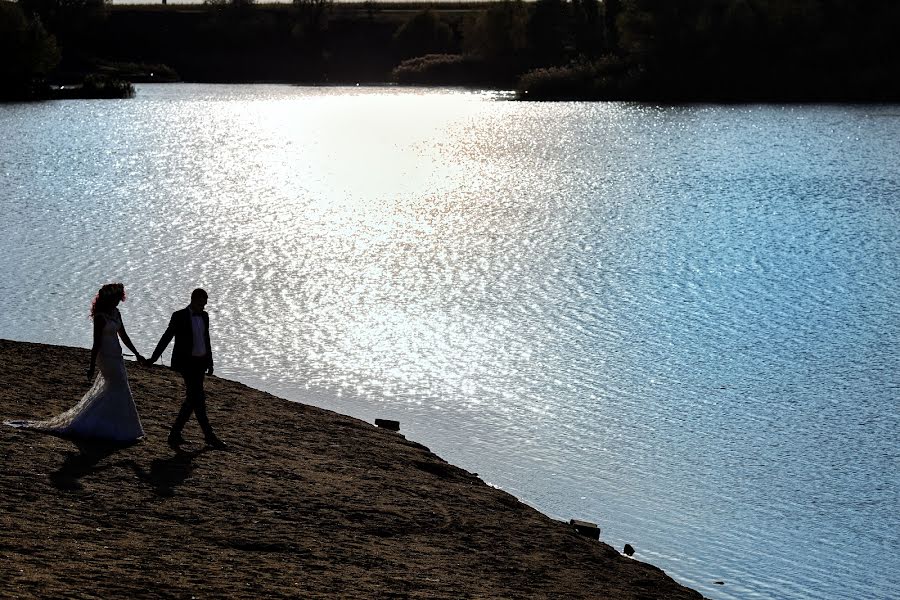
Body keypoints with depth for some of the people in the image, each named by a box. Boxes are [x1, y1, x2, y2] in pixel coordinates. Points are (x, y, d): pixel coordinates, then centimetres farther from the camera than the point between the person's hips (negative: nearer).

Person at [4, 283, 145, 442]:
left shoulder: (116, 313, 10)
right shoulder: (100, 317, -15)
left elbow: (123, 336, 18)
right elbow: (97, 343, -16)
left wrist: (137, 354, 19)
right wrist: (92, 366, -16)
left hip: (116, 356, 9)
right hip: (107, 356, -9)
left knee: (110, 391, 13)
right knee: (119, 390, -7)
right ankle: (121, 429, 0)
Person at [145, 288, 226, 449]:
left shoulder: (204, 316, 9)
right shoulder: (179, 316, -10)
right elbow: (166, 338, -5)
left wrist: (210, 362, 18)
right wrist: (153, 358, -3)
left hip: (200, 363, 7)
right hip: (187, 363, -7)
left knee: (192, 398, 8)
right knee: (198, 397, -10)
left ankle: (175, 434, 18)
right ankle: (209, 436, -5)